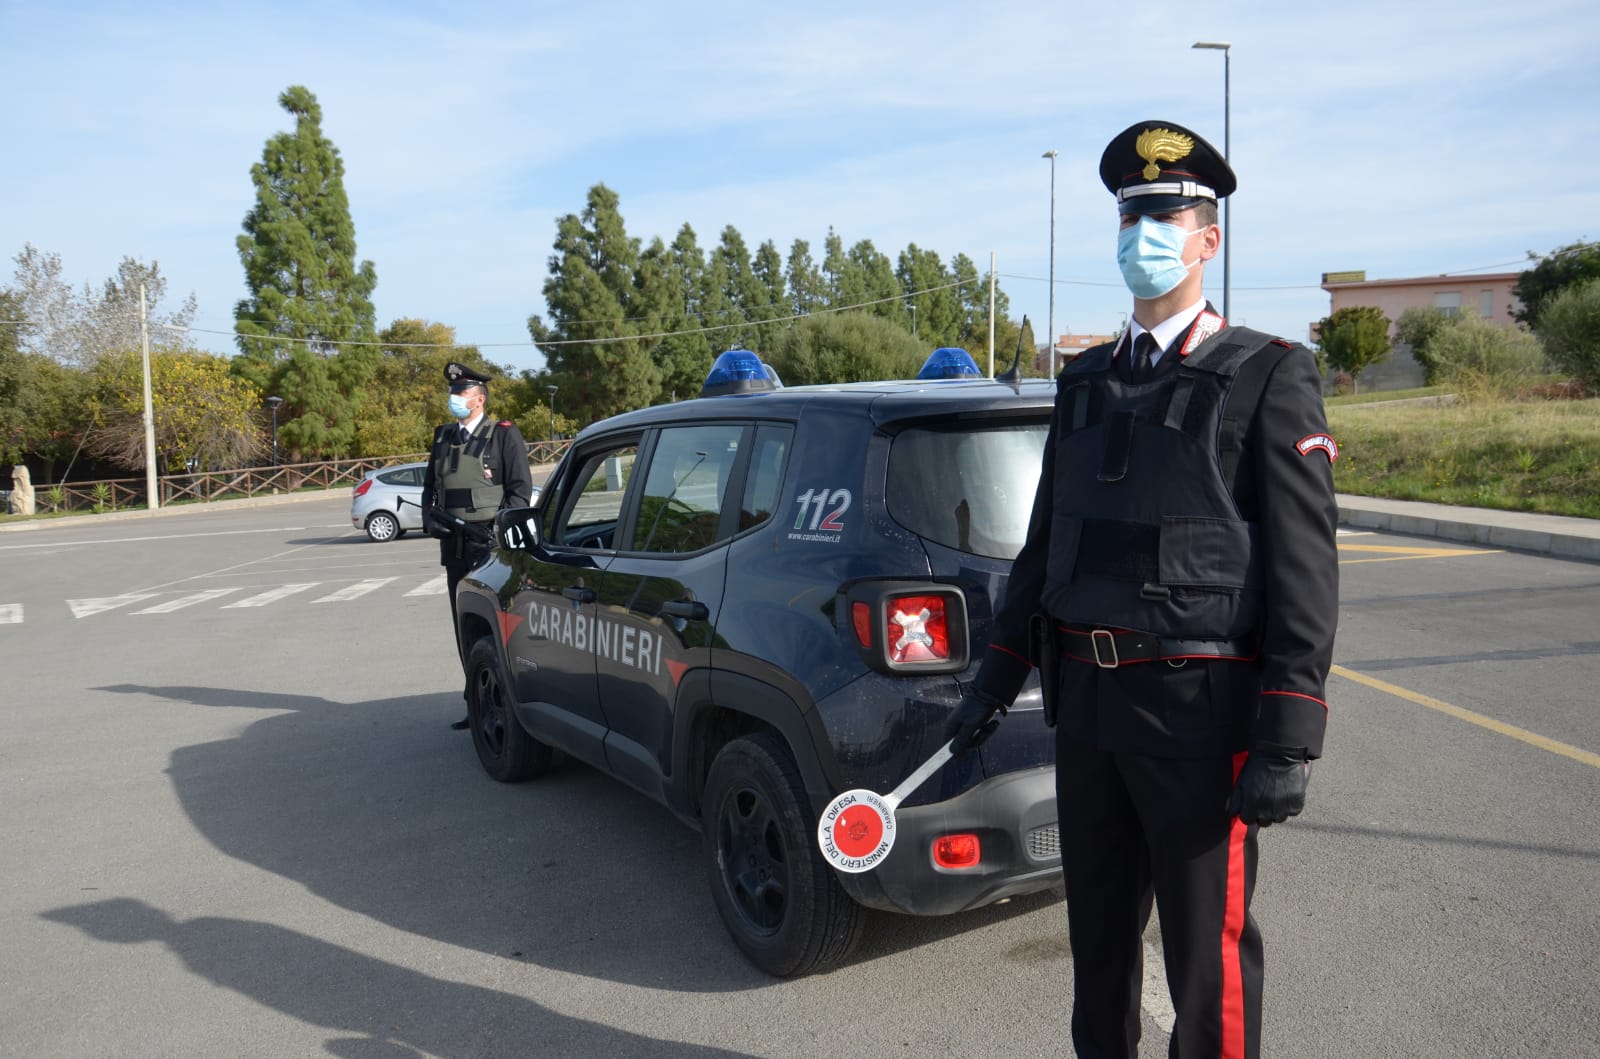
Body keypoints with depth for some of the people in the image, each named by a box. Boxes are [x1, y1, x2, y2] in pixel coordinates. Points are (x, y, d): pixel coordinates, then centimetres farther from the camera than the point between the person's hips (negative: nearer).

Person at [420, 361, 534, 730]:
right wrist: (428, 517, 2)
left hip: (491, 545, -6)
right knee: (465, 626, 9)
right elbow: (429, 485, 22)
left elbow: (521, 490, -6)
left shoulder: (503, 435, -2)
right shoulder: (444, 437, 17)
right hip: (454, 546, 6)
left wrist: (498, 529, -16)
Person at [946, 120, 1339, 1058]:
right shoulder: (1086, 381, 12)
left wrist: (1290, 739, -16)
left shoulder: (1269, 377, -6)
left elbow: (1304, 566, -10)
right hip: (1087, 700, 6)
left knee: (1207, 947, 5)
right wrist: (999, 676, 13)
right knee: (1099, 929, 19)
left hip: (1198, 708, -5)